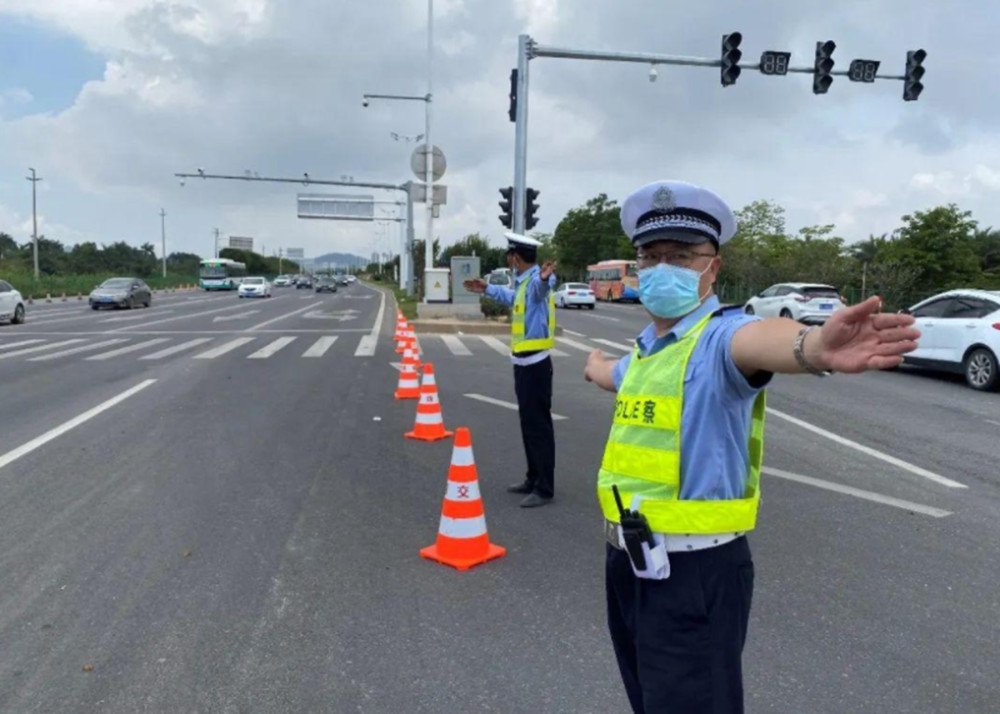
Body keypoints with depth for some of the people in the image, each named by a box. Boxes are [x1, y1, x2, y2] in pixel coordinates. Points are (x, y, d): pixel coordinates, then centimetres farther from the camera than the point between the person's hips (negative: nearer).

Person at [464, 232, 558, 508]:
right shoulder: (522, 282, 15)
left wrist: (544, 278, -66)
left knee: (539, 426, -4)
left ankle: (545, 489, 4)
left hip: (535, 365, -10)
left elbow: (541, 286, -43)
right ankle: (533, 479, 30)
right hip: (524, 364, 10)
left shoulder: (535, 282, -17)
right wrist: (487, 289, 50)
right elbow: (512, 298, 38)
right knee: (528, 424, 17)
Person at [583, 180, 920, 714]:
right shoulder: (644, 347, 8)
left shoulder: (719, 336, -18)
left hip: (694, 571, -8)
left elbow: (759, 340, -43)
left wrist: (811, 346, -66)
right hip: (627, 561, 8)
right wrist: (596, 367, 56)